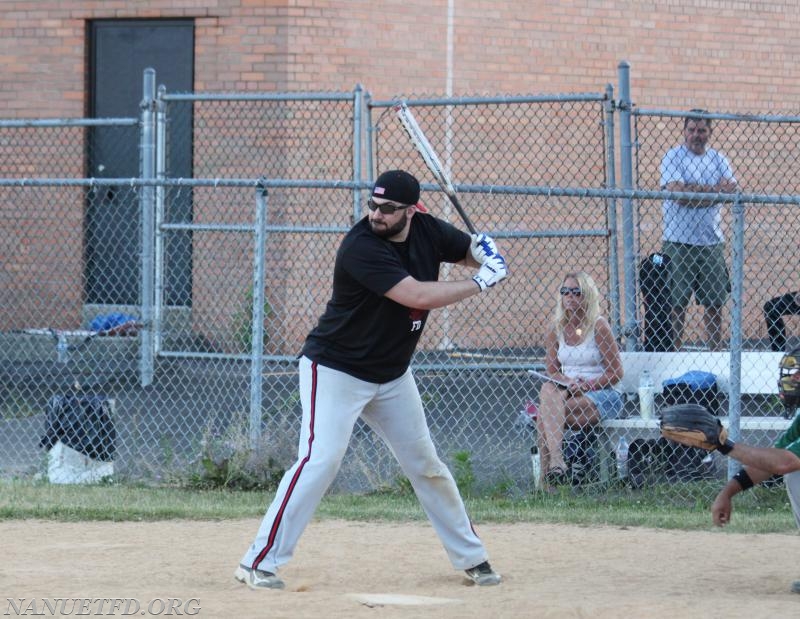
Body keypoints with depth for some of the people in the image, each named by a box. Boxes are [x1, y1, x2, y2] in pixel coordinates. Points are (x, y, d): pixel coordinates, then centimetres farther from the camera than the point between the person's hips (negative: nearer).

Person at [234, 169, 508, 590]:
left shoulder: (427, 231, -4)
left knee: (425, 464, 14)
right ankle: (258, 562, -19)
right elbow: (417, 295, -34)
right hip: (336, 370, -7)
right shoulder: (361, 247, -27)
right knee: (321, 459, -20)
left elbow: (475, 254, 13)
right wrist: (480, 283, -24)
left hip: (392, 376, 7)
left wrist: (484, 250, -13)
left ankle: (470, 556, 27)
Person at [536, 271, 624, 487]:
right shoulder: (557, 328, 8)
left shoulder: (598, 326, -6)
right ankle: (555, 460, -43)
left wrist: (585, 386, -18)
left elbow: (615, 373, -7)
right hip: (568, 392, 5)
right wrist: (568, 382, -11)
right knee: (548, 389, -31)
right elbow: (552, 370, 11)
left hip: (602, 396, -5)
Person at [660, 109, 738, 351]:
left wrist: (693, 191, -15)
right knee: (677, 304, -4)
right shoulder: (673, 156, -1)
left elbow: (731, 190, -4)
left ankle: (716, 353, 11)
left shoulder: (718, 159, 12)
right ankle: (674, 354, 0)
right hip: (679, 242, -4)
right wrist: (715, 189, -10)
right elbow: (677, 192, -17)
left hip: (712, 241, 4)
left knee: (715, 304, 5)